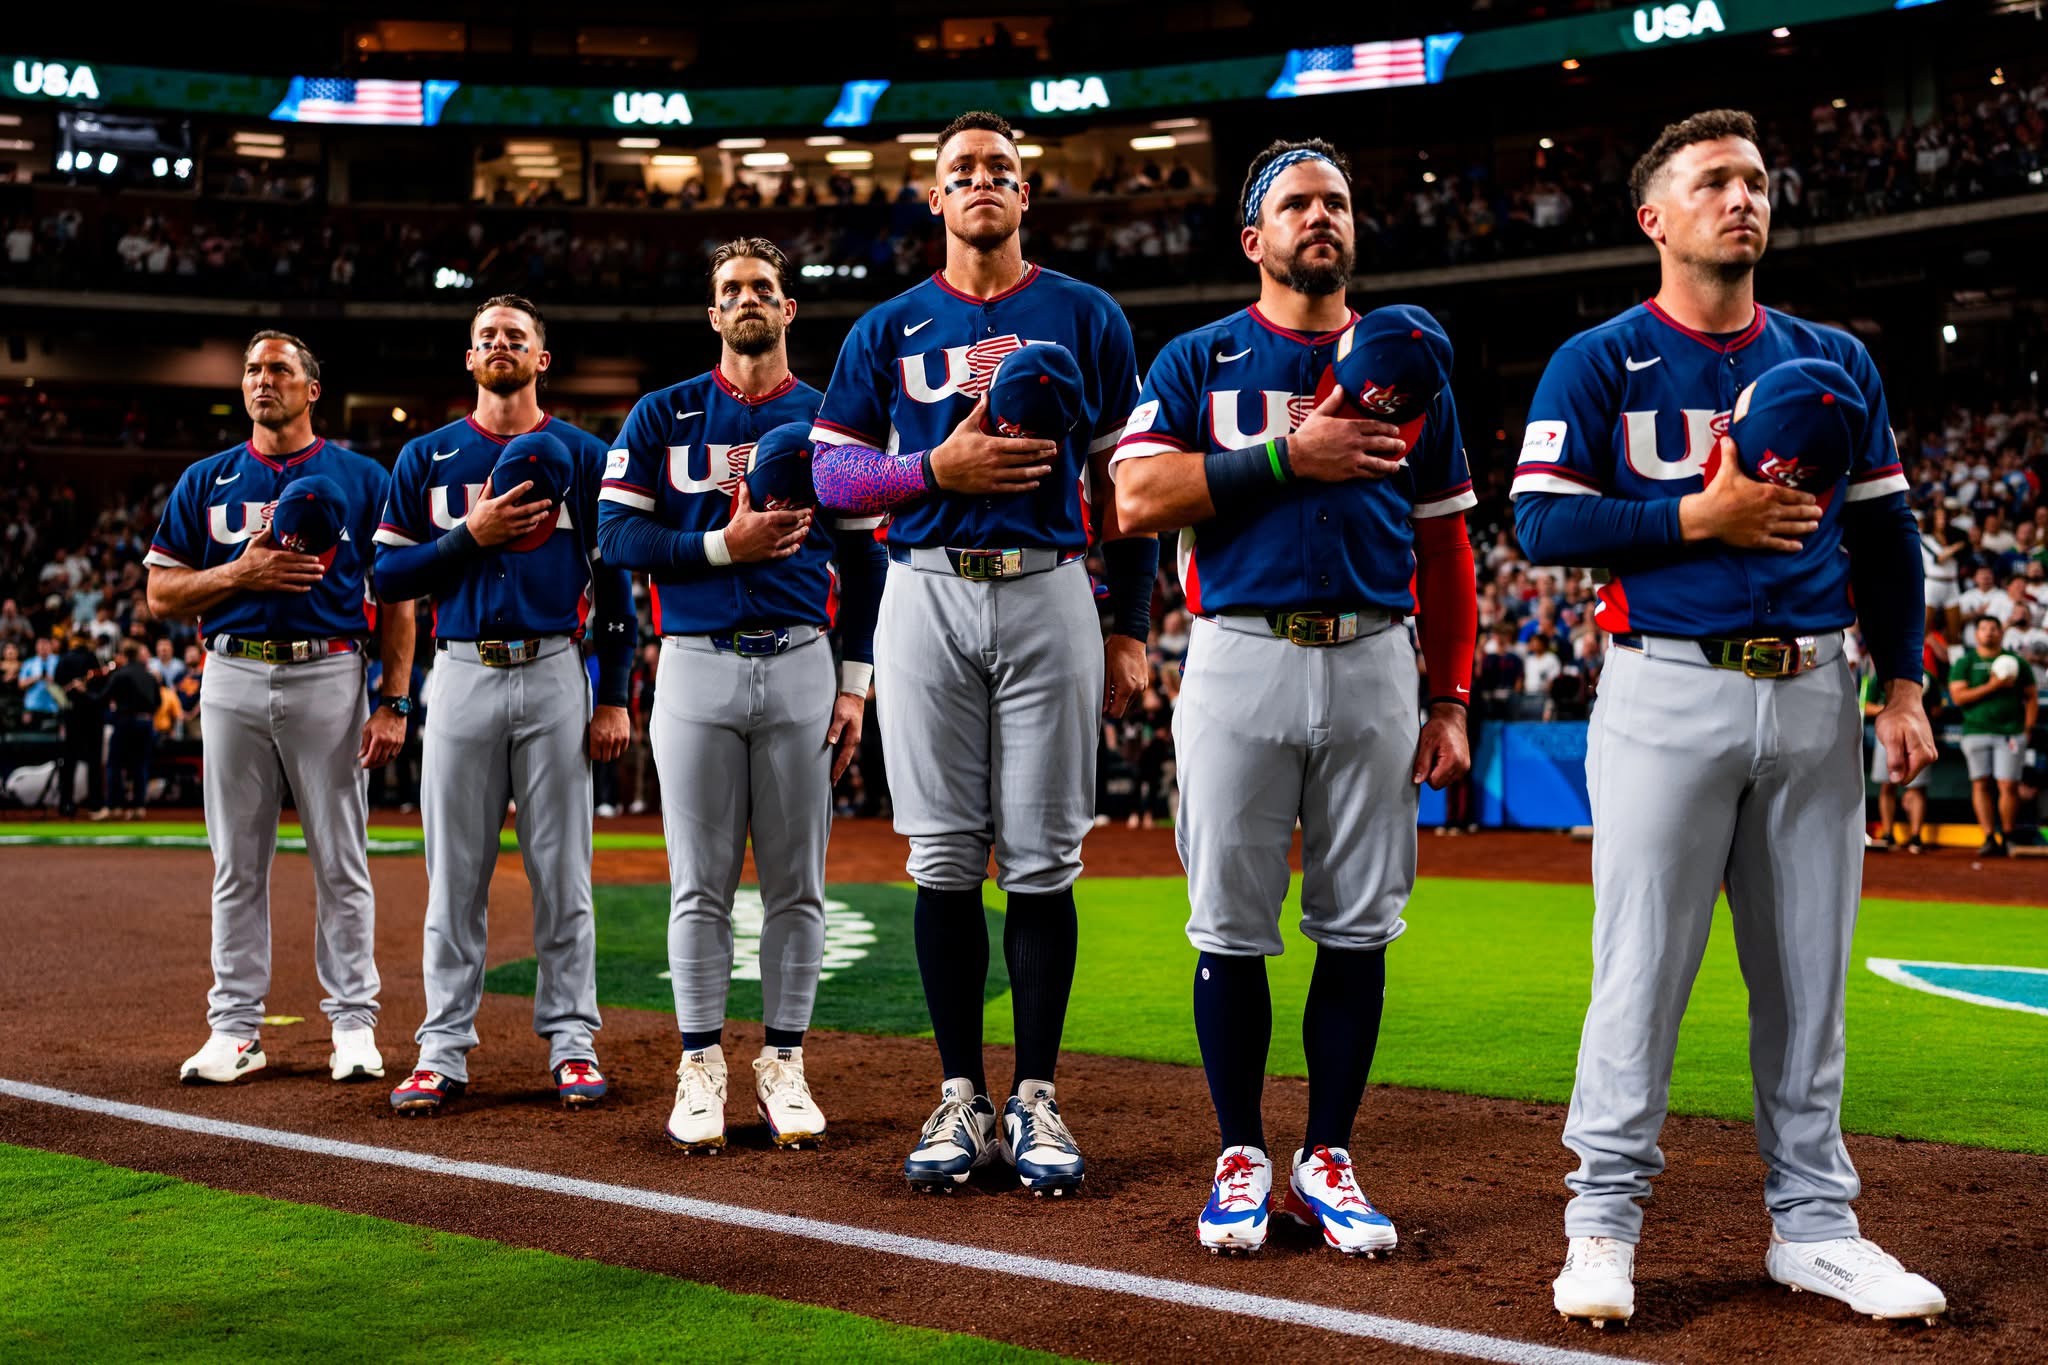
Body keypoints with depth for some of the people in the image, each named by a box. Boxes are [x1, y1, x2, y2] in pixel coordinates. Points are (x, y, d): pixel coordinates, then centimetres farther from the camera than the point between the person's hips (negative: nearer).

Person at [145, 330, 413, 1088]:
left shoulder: (361, 479, 6)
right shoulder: (206, 481, 12)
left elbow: (396, 598, 3)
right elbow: (161, 594, 9)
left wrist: (394, 701, -6)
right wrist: (239, 574, -9)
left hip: (329, 676, -2)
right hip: (233, 677, 2)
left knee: (341, 861, 0)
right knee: (238, 863, 5)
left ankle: (353, 1025, 8)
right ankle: (235, 1028, 12)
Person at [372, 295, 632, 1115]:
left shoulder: (582, 456, 7)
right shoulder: (426, 458, 10)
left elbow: (615, 583, 6)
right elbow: (388, 576, 5)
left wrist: (614, 698, -1)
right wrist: (470, 536, -10)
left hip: (556, 674, -1)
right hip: (462, 673, 1)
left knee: (562, 870, 2)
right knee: (455, 873, 3)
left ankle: (571, 1041, 10)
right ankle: (444, 1048, 9)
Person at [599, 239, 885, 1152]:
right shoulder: (664, 415, 8)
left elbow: (863, 560, 10)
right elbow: (617, 535, 0)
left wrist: (855, 681, 3)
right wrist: (724, 544, -12)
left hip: (802, 665, 1)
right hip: (696, 665, -1)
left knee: (797, 885, 4)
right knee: (701, 886, 2)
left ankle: (783, 1065, 14)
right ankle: (701, 1066, 11)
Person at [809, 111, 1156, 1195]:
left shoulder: (1087, 316, 11)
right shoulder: (887, 329, 12)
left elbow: (1125, 479, 9)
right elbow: (831, 472, 8)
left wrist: (1131, 628, 3)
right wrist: (936, 466, -10)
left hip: (1049, 595, -1)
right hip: (926, 597, 1)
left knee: (1042, 861, -1)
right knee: (945, 860, 1)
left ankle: (1034, 1102, 8)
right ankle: (960, 1097, 10)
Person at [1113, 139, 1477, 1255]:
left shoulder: (1405, 366, 15)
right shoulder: (1198, 360, 8)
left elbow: (1444, 546, 15)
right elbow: (1136, 498, -7)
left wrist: (1452, 701, 8)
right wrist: (1287, 456, -13)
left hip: (1374, 664, 2)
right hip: (1240, 658, -2)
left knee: (1359, 927, 4)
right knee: (1233, 928, 1)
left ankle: (1328, 1160, 16)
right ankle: (1241, 1158, 14)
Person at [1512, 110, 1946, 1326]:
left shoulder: (1835, 362, 14)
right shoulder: (1599, 363, 2)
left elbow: (1884, 534, 15)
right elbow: (1542, 522, -7)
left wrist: (1903, 687, 7)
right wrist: (1699, 515, -15)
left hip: (1813, 692, 4)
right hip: (1669, 689, -4)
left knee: (1811, 972, 8)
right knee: (1643, 965, -3)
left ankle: (1815, 1225, 18)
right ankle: (1604, 1222, 8)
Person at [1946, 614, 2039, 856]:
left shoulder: (2016, 662, 12)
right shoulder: (1964, 663, 9)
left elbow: (2031, 697, 13)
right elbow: (1958, 697, -3)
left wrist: (2028, 729, 2)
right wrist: (1992, 686, -10)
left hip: (2010, 733, 0)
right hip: (1976, 733, 1)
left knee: (2008, 786, -7)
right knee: (1981, 785, -1)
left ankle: (2008, 837, 5)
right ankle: (1989, 838, 2)